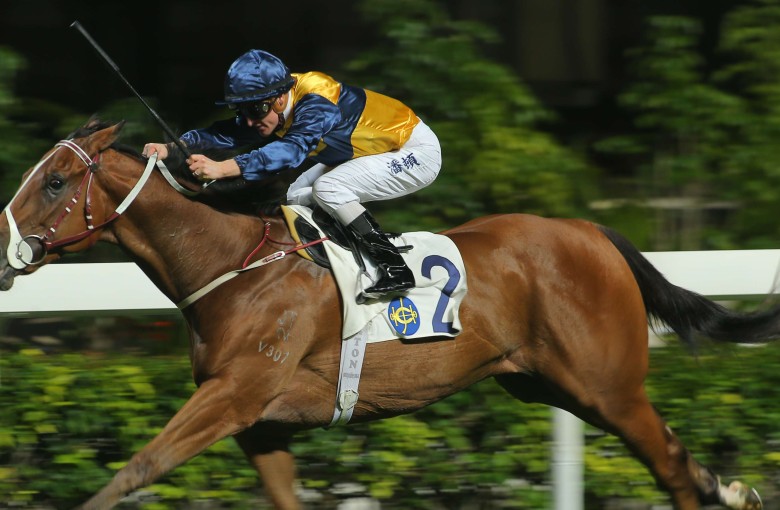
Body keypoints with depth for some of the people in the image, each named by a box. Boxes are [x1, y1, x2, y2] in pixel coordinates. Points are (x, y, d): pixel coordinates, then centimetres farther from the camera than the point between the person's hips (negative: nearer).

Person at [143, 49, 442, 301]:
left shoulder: (315, 103, -33)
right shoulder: (270, 106, -7)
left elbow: (291, 149, -47)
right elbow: (229, 133, -8)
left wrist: (223, 169, -55)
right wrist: (171, 147, -22)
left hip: (417, 152, -10)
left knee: (328, 188, -26)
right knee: (299, 197, 2)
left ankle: (395, 269, -21)